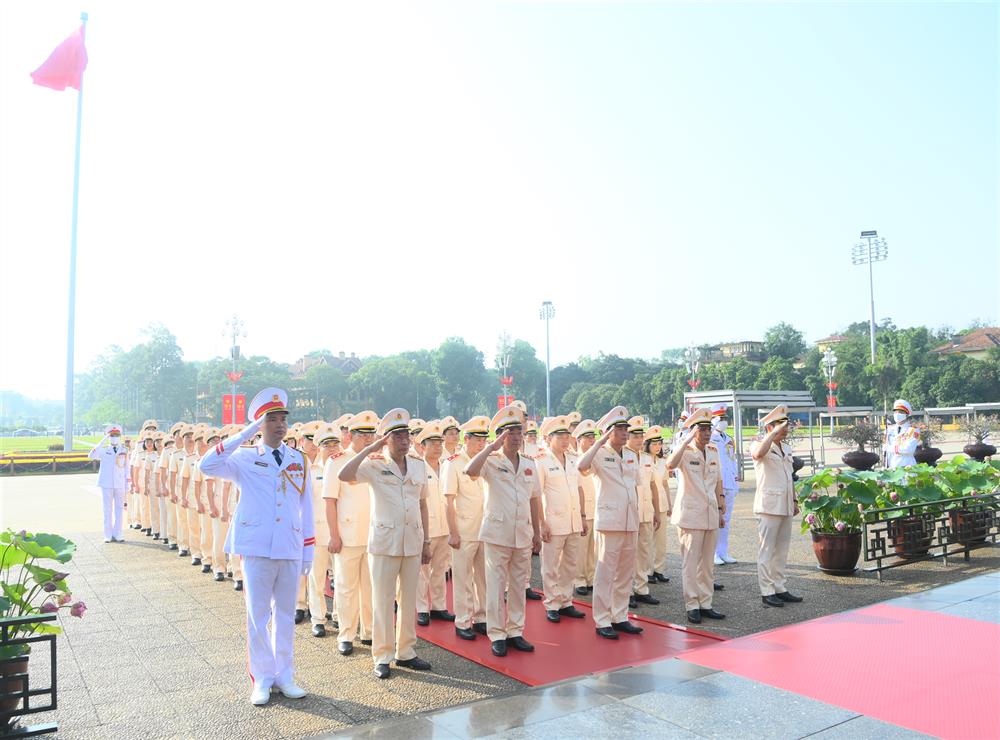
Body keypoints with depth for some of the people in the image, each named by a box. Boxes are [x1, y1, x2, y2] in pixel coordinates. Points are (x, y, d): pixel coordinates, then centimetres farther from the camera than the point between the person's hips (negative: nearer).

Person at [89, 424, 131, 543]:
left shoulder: (124, 451, 8)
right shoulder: (104, 450, 3)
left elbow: (127, 469, 10)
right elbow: (91, 456, -18)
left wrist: (128, 485, 6)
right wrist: (103, 441, -22)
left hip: (120, 484, 2)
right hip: (106, 484, -2)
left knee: (119, 509, 5)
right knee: (107, 510, 3)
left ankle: (117, 534, 13)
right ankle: (108, 535, 10)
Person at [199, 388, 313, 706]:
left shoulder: (299, 460, 7)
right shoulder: (245, 458, 0)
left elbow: (306, 509, 8)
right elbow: (207, 465, -18)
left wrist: (308, 552, 6)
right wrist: (244, 435, -19)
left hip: (290, 549, 2)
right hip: (257, 548, -2)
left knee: (285, 614, 12)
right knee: (258, 615, 7)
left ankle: (284, 675, 25)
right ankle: (262, 679, 21)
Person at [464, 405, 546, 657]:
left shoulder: (529, 464, 9)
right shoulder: (491, 461, -6)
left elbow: (535, 499, 14)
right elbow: (470, 471, -28)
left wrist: (538, 530, 13)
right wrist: (493, 446, -24)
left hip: (523, 535, 5)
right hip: (498, 533, -4)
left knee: (518, 586, 12)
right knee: (496, 586, 3)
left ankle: (515, 632, 23)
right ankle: (497, 636, 13)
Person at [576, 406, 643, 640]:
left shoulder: (632, 456, 13)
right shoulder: (600, 455, -6)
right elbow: (581, 466, -28)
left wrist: (637, 520, 15)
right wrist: (601, 441, -23)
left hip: (630, 522, 7)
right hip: (609, 521, -6)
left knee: (626, 572, 12)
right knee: (605, 572, -2)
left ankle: (620, 617, 22)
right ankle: (602, 621, 6)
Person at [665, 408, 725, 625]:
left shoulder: (713, 452, 10)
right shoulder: (685, 451, -8)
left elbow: (718, 482, 17)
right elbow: (670, 464, -31)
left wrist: (720, 510, 15)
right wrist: (687, 440, -30)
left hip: (710, 515, 6)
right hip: (690, 514, -6)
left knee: (707, 562, 11)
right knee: (690, 562, -1)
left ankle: (705, 604, 20)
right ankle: (692, 606, 7)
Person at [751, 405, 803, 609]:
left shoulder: (786, 448, 17)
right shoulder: (760, 446, -7)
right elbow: (758, 453, -34)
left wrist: (794, 501, 20)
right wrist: (774, 433, -26)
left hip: (785, 506, 8)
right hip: (769, 506, -8)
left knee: (782, 550, 12)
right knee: (767, 550, -4)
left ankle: (780, 588, 20)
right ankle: (767, 592, 1)